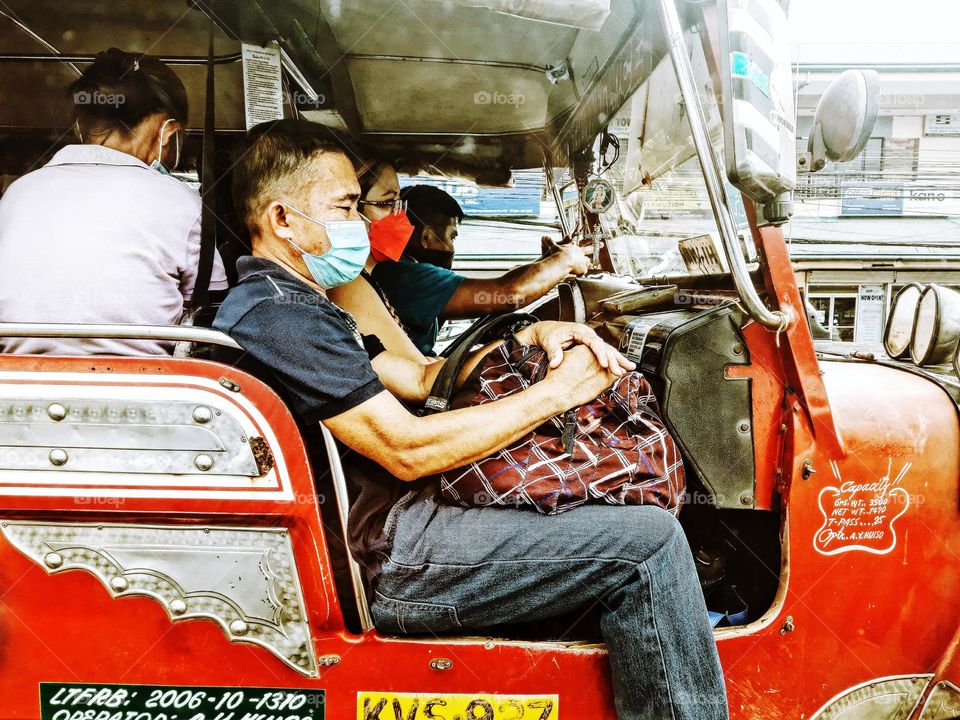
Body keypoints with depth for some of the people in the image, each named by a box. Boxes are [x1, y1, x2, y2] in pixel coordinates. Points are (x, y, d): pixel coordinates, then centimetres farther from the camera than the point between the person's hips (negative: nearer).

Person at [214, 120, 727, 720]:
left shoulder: (295, 307, 18)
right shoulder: (279, 317, -17)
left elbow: (418, 378, 16)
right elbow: (407, 451, -23)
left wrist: (533, 335, 3)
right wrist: (557, 392, -14)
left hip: (383, 528, 11)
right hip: (388, 563, -11)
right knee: (649, 542, -15)